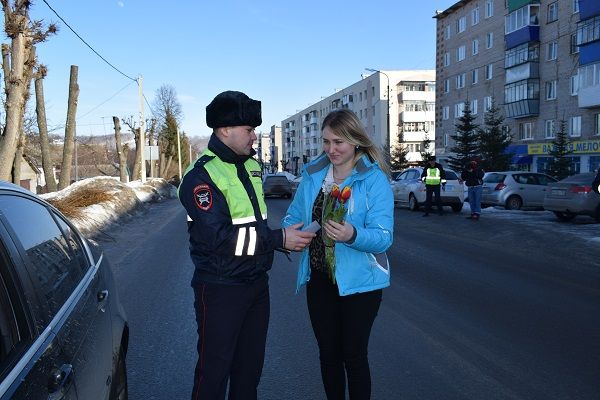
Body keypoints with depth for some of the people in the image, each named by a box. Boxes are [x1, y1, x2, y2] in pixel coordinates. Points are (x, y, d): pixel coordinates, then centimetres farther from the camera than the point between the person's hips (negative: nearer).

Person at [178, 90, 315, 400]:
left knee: (251, 364, 18)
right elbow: (219, 239, -26)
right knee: (214, 368, 4)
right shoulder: (201, 175, -17)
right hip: (221, 290, -7)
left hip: (257, 283, 8)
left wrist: (282, 240, 12)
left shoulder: (251, 165, 10)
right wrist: (279, 239, -24)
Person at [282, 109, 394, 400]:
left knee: (353, 356, 8)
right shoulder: (312, 174, 2)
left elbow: (383, 238, -20)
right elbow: (294, 217, 7)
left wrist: (352, 235, -40)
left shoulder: (374, 179, -13)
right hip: (318, 278, 5)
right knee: (328, 354, 17)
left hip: (358, 281, -4)